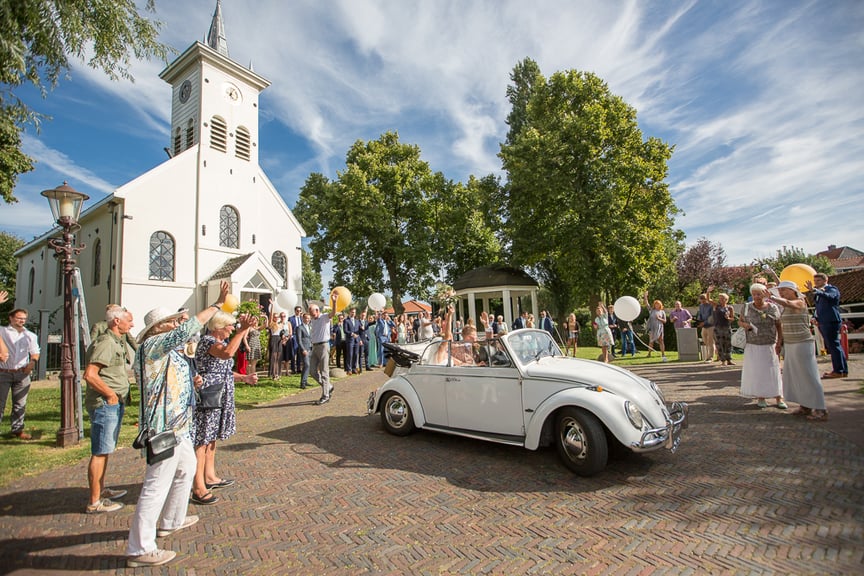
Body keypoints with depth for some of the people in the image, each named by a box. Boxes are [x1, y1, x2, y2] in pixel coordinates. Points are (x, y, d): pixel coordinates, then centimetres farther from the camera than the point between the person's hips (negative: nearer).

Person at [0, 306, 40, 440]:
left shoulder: (30, 335, 14)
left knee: (20, 404, 6)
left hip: (22, 373, 3)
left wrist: (33, 361, -4)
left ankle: (18, 429, 13)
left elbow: (35, 352, 18)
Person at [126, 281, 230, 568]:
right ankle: (139, 549, 9)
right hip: (166, 428, -11)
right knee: (157, 485, -3)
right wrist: (218, 304, -23)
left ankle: (172, 520, 42)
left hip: (177, 425, 11)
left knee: (187, 469, 25)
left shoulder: (165, 349, 16)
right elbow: (190, 327, -28)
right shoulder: (155, 345, -16)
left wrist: (191, 383, 8)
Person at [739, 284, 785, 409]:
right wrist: (745, 325, -13)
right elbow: (739, 321, 10)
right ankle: (760, 398, 12)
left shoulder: (773, 308, -1)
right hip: (753, 346, 0)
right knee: (756, 371, 3)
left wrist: (779, 343, -5)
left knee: (773, 371, 3)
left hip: (770, 346, 0)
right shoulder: (747, 307, 0)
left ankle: (779, 398, 12)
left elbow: (779, 326, 1)